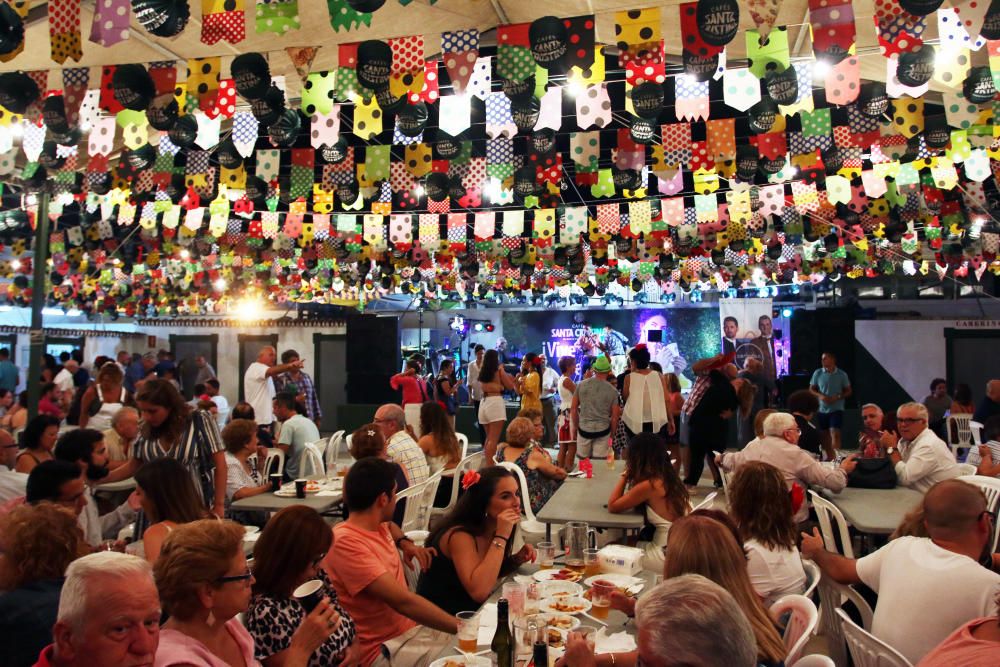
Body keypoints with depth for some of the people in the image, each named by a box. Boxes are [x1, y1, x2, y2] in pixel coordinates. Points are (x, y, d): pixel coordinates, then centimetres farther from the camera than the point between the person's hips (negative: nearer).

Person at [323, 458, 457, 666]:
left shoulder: (376, 525, 6)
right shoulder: (345, 543, -22)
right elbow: (403, 601, -28)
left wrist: (405, 542, 12)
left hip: (413, 627, 8)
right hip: (383, 650, -8)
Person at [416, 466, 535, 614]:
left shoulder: (490, 530, -1)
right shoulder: (460, 535, -22)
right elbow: (479, 592, -32)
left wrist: (516, 560, -6)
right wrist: (501, 537, -30)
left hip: (473, 612, 7)